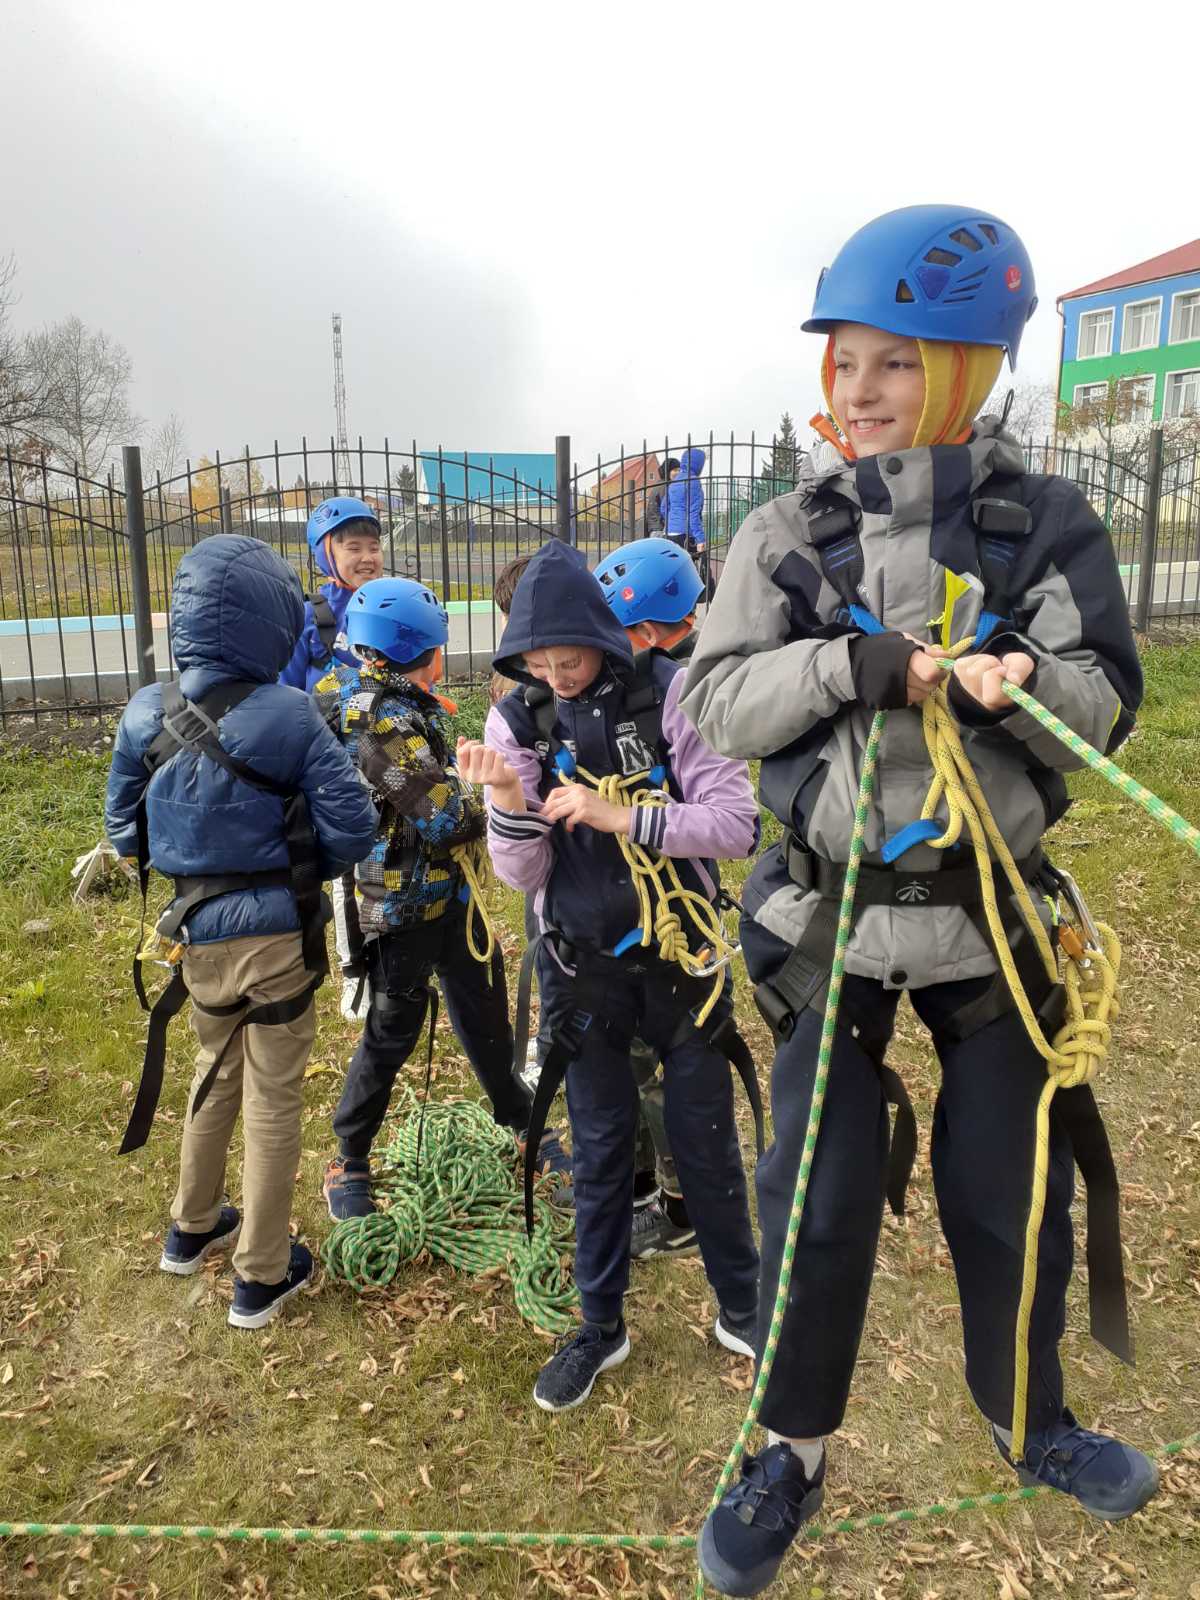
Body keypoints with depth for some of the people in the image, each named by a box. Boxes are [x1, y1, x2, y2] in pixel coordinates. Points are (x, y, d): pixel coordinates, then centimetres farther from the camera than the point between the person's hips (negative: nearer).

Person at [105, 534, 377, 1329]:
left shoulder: (145, 713, -5)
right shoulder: (290, 715, -19)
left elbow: (124, 826, 5)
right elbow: (352, 827, -17)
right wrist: (306, 868, 3)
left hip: (196, 930, 5)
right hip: (274, 931, -4)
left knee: (216, 1075, 27)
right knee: (274, 1101, 11)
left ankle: (194, 1228, 46)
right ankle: (262, 1276, 26)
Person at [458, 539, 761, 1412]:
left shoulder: (669, 694, -12)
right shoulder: (516, 720, -5)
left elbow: (736, 823, -15)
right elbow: (524, 875, -5)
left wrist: (619, 815, -26)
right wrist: (512, 806, -25)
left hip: (677, 949, -1)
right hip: (582, 962, 2)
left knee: (706, 1139, 11)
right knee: (599, 1149, 14)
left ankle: (741, 1307, 35)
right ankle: (602, 1326, 34)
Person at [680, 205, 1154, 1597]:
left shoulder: (1045, 525, 1)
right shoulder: (787, 536, 1)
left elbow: (1102, 700, -6)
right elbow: (717, 704, -7)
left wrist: (1018, 684, -27)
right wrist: (861, 661, -22)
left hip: (990, 907, 1)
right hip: (830, 915, 0)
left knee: (1010, 1186, 15)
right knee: (818, 1199, 6)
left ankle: (1027, 1419, 44)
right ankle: (791, 1455, 32)